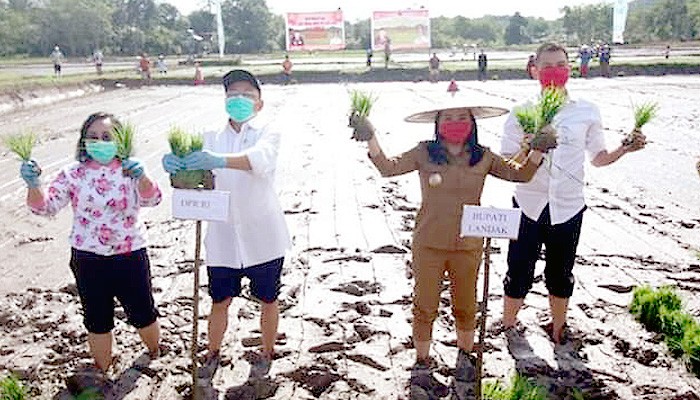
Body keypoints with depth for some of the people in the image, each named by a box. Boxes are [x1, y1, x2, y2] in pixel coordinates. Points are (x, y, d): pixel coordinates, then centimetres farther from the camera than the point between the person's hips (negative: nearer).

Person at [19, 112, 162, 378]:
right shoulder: (73, 174, -2)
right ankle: (102, 372, 38)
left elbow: (152, 200, -21)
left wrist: (141, 177, -43)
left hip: (130, 255, -1)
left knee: (143, 314, 13)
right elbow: (45, 206, -10)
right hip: (88, 259, 1)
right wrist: (33, 185, -31)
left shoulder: (130, 171, -5)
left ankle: (155, 354, 43)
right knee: (97, 320, 16)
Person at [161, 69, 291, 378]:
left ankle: (267, 353, 36)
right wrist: (176, 165, -32)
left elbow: (260, 158, -28)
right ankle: (213, 353, 37)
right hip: (224, 235, 3)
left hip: (262, 235, -2)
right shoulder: (213, 139, 10)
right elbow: (194, 175, -8)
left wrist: (219, 160, -45)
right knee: (220, 301, 13)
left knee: (268, 299, 14)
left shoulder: (267, 133, -3)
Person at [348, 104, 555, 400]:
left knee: (466, 309, 18)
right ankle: (421, 367, 32)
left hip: (468, 248, 2)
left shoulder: (483, 157, 0)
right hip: (428, 246, -1)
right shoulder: (424, 153, -5)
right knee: (425, 309, 12)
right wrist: (370, 138, -22)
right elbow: (388, 168, -9)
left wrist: (538, 151, -10)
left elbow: (520, 175, 4)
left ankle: (464, 364, 41)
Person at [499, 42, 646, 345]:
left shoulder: (587, 112, 3)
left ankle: (558, 332, 35)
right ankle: (509, 326, 28)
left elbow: (598, 158, 12)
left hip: (568, 207, 2)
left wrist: (625, 149, -6)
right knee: (519, 273, 5)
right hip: (529, 206, -1)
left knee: (560, 275, 15)